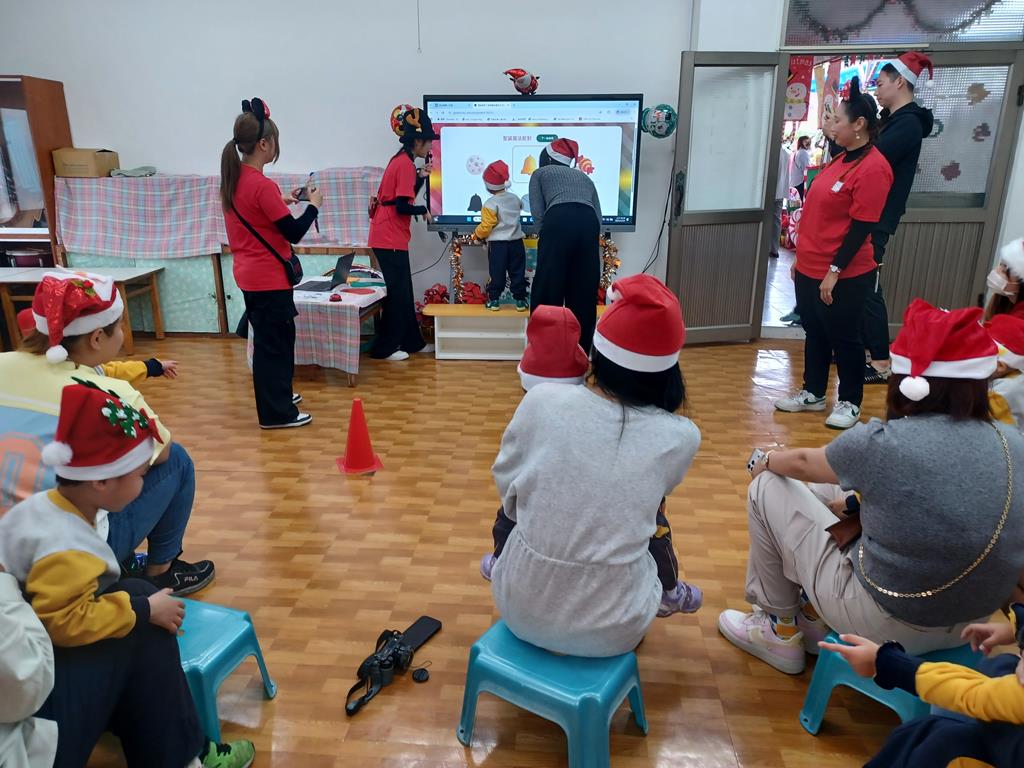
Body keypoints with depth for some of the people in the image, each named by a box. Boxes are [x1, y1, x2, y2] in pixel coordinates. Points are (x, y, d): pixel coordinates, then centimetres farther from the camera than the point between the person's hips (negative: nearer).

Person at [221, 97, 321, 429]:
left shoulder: (232, 178, 6)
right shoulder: (262, 185, -21)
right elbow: (294, 233, -18)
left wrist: (280, 201, 12)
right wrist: (314, 205, -4)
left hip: (249, 275, 9)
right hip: (270, 278, -9)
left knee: (269, 338, 21)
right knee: (274, 342, 1)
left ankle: (277, 396, 35)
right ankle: (276, 412, 10)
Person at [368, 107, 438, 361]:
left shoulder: (400, 160, 15)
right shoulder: (406, 163, -15)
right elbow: (403, 206, -20)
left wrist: (421, 176, 10)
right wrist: (424, 211, -4)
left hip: (389, 237, 10)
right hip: (390, 239, -10)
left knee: (404, 292, 14)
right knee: (397, 293, -2)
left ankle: (412, 341, 23)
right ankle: (384, 348, 5)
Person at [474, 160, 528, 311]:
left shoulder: (490, 204, -14)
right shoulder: (515, 198, 4)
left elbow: (486, 227, -15)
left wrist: (476, 235, 4)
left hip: (497, 245, -4)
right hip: (516, 243, 4)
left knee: (496, 274, 4)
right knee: (517, 273, 8)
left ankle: (494, 301, 8)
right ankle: (520, 300, 11)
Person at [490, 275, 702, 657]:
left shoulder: (541, 400, -15)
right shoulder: (681, 437, -13)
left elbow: (507, 488, 1)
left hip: (521, 609, 1)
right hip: (611, 630, 0)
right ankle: (667, 594, 51)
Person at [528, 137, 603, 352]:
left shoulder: (540, 173, 25)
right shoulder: (584, 177, 35)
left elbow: (538, 215, 9)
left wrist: (546, 237, 19)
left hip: (559, 221, -3)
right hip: (589, 223, 3)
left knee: (548, 292, 6)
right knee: (584, 294, 12)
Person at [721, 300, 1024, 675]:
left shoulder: (883, 442, -22)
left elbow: (803, 464, -1)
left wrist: (768, 460, 20)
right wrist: (858, 505, 13)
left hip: (888, 623, -6)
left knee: (768, 488, 6)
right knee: (829, 492, 20)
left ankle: (781, 632, 21)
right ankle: (814, 615, 32)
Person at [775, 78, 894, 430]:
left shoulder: (873, 168, -17)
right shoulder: (842, 159, 12)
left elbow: (861, 228, -19)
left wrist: (834, 272, -19)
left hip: (844, 276, -9)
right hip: (810, 269, 9)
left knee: (843, 339, 5)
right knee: (814, 333, 17)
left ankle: (850, 403, 21)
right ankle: (813, 393, 31)